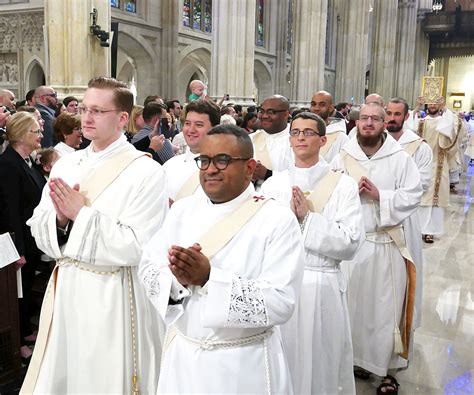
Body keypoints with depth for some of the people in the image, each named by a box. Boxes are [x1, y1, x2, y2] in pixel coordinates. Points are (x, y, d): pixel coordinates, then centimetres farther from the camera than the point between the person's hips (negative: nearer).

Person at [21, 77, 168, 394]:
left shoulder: (146, 171, -13)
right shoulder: (65, 165, 6)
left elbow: (136, 247, -19)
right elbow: (40, 233, 7)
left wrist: (82, 213, -18)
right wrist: (60, 217, -14)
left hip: (113, 297, -5)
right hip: (65, 288, 6)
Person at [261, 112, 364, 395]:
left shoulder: (343, 185, -3)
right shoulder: (273, 184, 5)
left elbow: (350, 244, -11)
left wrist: (308, 217, -17)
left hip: (322, 286, -2)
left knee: (319, 364, 11)